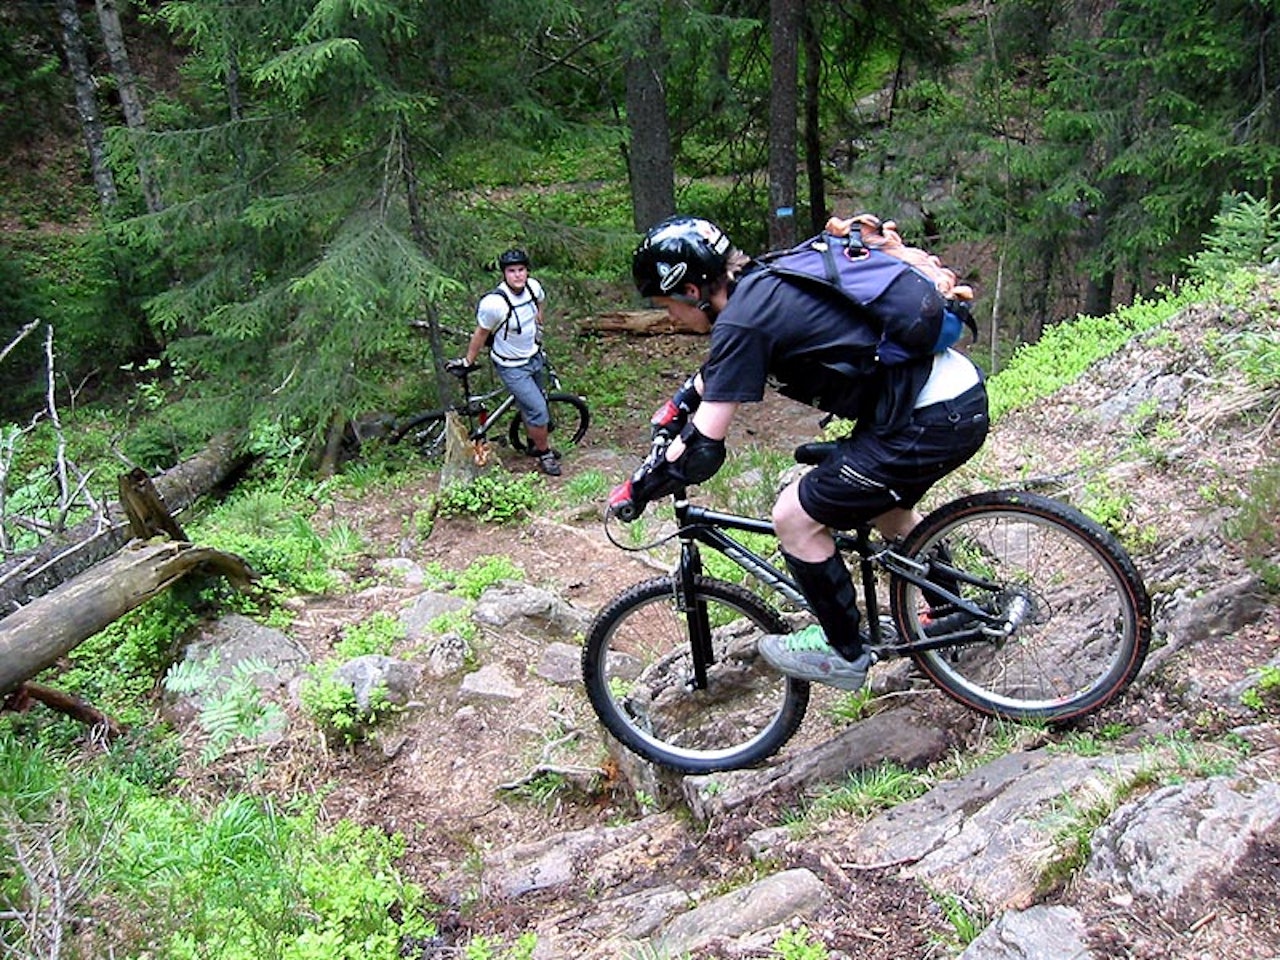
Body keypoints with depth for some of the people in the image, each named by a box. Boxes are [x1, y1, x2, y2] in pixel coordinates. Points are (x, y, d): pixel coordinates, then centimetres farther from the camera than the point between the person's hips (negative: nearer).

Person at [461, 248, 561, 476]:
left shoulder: (533, 286, -13)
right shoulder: (494, 303, -30)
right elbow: (481, 333, -14)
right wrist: (468, 362, -3)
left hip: (534, 357, 6)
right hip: (512, 367, -6)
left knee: (530, 407, 22)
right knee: (538, 410, -8)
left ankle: (535, 445, 45)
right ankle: (544, 453, 15)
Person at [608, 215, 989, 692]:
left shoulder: (743, 320, -17)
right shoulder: (763, 281, 10)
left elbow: (702, 450, -17)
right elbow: (720, 365, 31)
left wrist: (634, 491, -2)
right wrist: (676, 406, 40)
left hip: (929, 422, -10)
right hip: (962, 392, 10)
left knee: (795, 516, -1)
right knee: (886, 509, 31)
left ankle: (844, 652, 17)